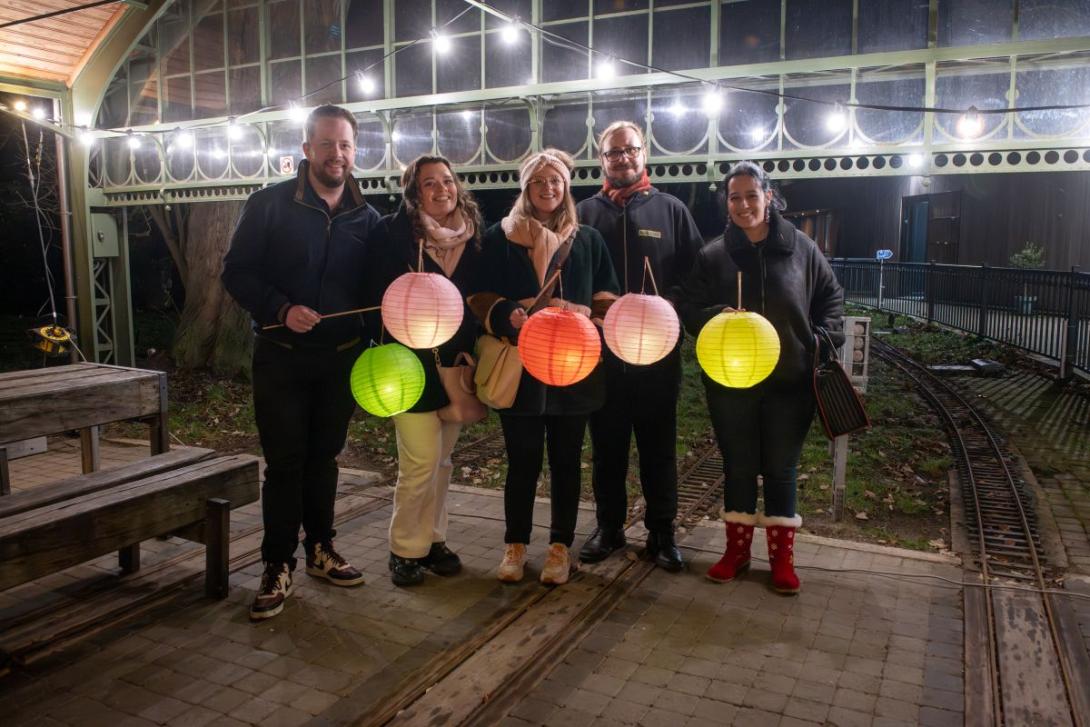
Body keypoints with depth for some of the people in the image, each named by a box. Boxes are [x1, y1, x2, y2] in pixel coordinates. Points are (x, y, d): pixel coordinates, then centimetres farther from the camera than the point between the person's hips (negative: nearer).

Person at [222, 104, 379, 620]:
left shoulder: (367, 218, 5)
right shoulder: (269, 205, -4)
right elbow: (236, 272, -5)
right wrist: (281, 310, -20)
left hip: (341, 359, 3)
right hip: (282, 357, -3)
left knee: (324, 458, 14)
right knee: (285, 462, 1)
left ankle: (320, 550, 28)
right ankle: (278, 566, 13)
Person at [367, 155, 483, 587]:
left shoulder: (474, 236, 7)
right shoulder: (392, 233, -6)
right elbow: (379, 296, -8)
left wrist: (474, 355, 1)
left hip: (455, 364, 5)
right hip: (412, 365, -4)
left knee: (441, 460, 13)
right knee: (421, 461, -6)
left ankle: (433, 539, 28)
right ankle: (405, 548, 13)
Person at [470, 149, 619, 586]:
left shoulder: (587, 240, 11)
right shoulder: (499, 237, 6)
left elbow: (607, 299, 10)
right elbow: (482, 298, 4)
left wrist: (583, 314, -11)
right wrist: (509, 315, -16)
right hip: (518, 366, -1)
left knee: (565, 459, 8)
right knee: (523, 459, 4)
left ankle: (560, 546, 21)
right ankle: (515, 545, 20)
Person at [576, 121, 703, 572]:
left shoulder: (671, 210, 7)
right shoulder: (586, 213, 9)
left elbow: (695, 272, 4)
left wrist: (669, 303, -12)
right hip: (602, 352, 1)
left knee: (658, 447, 8)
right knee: (607, 446, 11)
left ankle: (661, 532, 21)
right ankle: (608, 527, 25)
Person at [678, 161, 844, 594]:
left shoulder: (800, 247, 0)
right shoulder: (713, 255, -1)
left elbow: (831, 296, 10)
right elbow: (689, 308, -1)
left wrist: (824, 338, -4)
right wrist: (718, 319, -21)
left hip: (790, 381, 0)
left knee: (781, 469, 9)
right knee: (738, 466, 11)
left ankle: (781, 556, 23)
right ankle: (737, 548, 27)